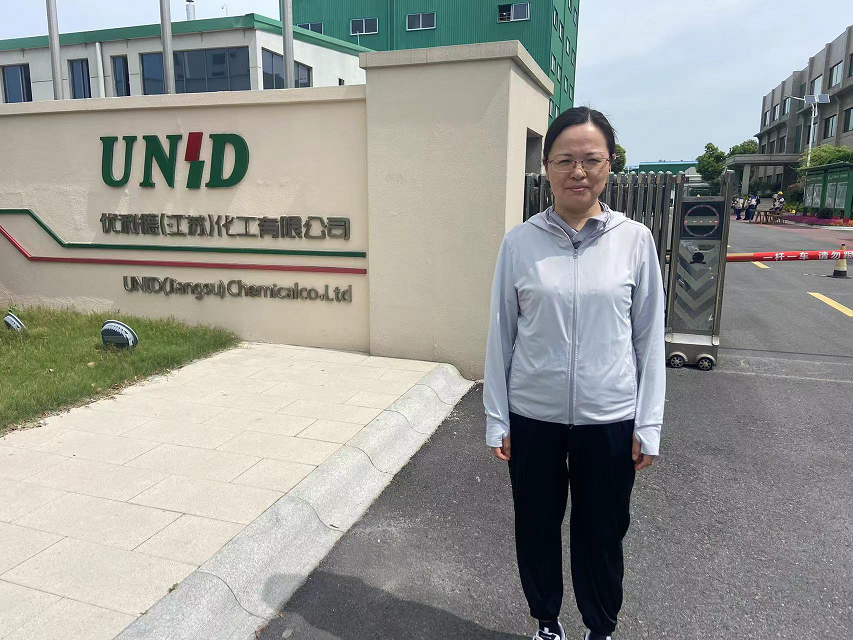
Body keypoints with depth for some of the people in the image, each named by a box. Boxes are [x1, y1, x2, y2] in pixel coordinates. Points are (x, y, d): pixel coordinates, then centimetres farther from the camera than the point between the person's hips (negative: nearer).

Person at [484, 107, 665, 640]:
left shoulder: (635, 240, -4)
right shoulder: (520, 242, -5)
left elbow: (649, 337, 1)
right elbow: (501, 335, -1)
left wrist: (648, 424, 0)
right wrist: (497, 420, 0)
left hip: (610, 418, 0)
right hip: (533, 416, 1)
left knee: (602, 532, 16)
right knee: (537, 526, 16)